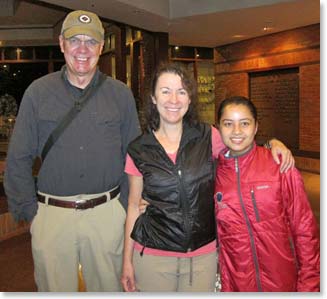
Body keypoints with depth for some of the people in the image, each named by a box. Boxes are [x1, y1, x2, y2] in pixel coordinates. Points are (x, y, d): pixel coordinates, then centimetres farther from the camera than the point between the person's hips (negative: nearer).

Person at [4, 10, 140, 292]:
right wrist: (28, 210, -2)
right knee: (54, 289, 15)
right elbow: (18, 159, 3)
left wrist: (127, 206, -1)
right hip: (51, 214, 0)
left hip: (107, 214, 1)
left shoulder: (121, 94, 3)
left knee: (110, 288, 16)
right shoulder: (38, 91, 1)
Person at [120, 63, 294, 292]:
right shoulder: (138, 150, -3)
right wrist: (127, 260, 5)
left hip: (204, 255, 1)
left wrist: (274, 143, -9)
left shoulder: (208, 137, -4)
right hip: (152, 255, 0)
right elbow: (134, 205, 3)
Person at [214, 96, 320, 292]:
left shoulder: (280, 165, -11)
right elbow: (218, 236, 3)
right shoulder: (213, 173, -5)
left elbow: (305, 228, -6)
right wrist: (224, 286, 4)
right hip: (238, 284, 1)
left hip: (284, 281, -1)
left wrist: (309, 283, -6)